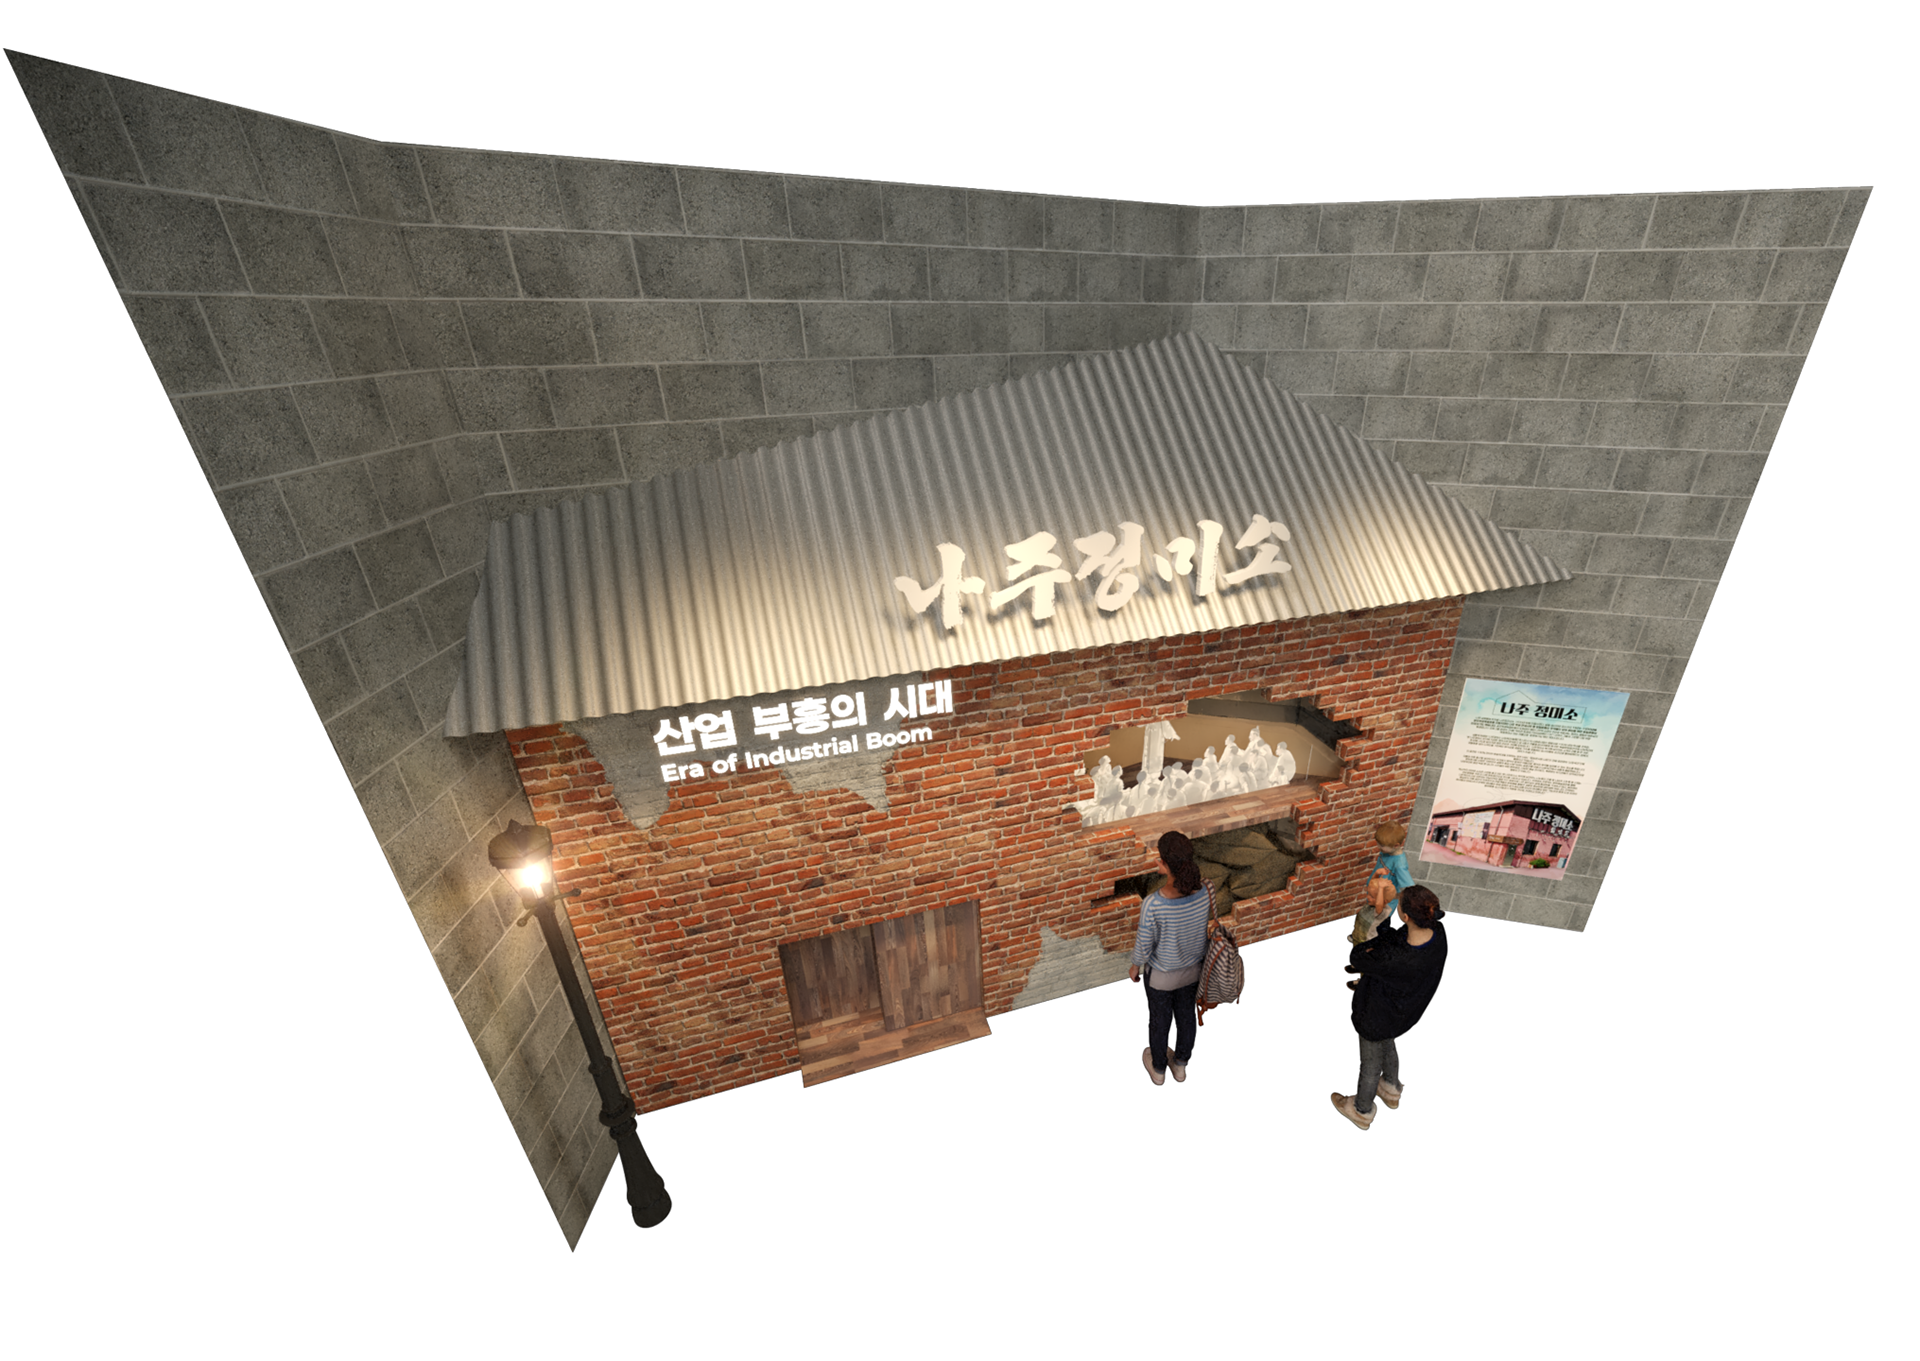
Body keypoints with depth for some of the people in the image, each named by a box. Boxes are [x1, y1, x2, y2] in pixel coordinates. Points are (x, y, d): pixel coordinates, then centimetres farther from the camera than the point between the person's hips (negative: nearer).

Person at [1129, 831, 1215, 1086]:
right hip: (1192, 968, 4)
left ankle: (1158, 1070, 51)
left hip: (1162, 973, -3)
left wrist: (1135, 967, -3)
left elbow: (1144, 946, -22)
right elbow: (1209, 928, -7)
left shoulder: (1152, 904, -39)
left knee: (1159, 1021, 24)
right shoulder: (1205, 893, -27)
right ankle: (1181, 1065, 56)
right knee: (1186, 1015, 29)